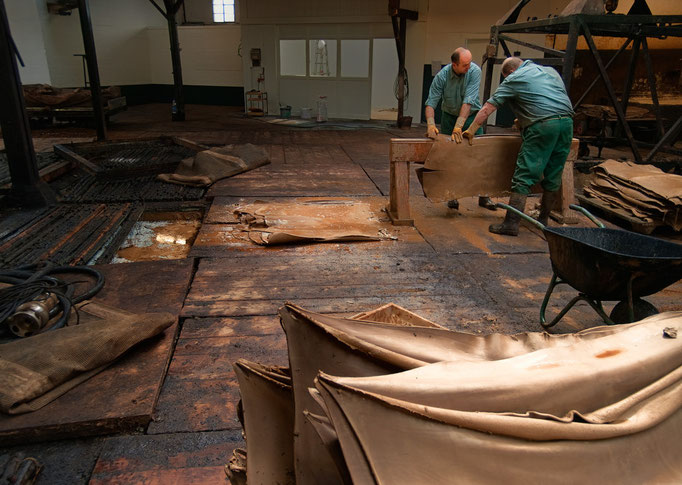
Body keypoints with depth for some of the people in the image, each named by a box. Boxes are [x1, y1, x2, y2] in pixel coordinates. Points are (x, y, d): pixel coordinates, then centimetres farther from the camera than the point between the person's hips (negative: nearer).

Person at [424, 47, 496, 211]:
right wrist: (431, 124, -38)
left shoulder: (474, 71, -21)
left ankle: (484, 196, 7)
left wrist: (458, 126, -37)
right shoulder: (442, 76, -18)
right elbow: (431, 103, -20)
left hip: (471, 116, 0)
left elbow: (468, 102, -28)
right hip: (449, 116, 1)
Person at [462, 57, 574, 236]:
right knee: (553, 177, 12)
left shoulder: (513, 79, 9)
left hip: (542, 125, -7)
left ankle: (511, 223, -9)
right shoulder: (551, 71, 28)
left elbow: (487, 108, 4)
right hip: (567, 122, 7)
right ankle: (543, 220, 22)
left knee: (524, 176, -6)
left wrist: (471, 130, 10)